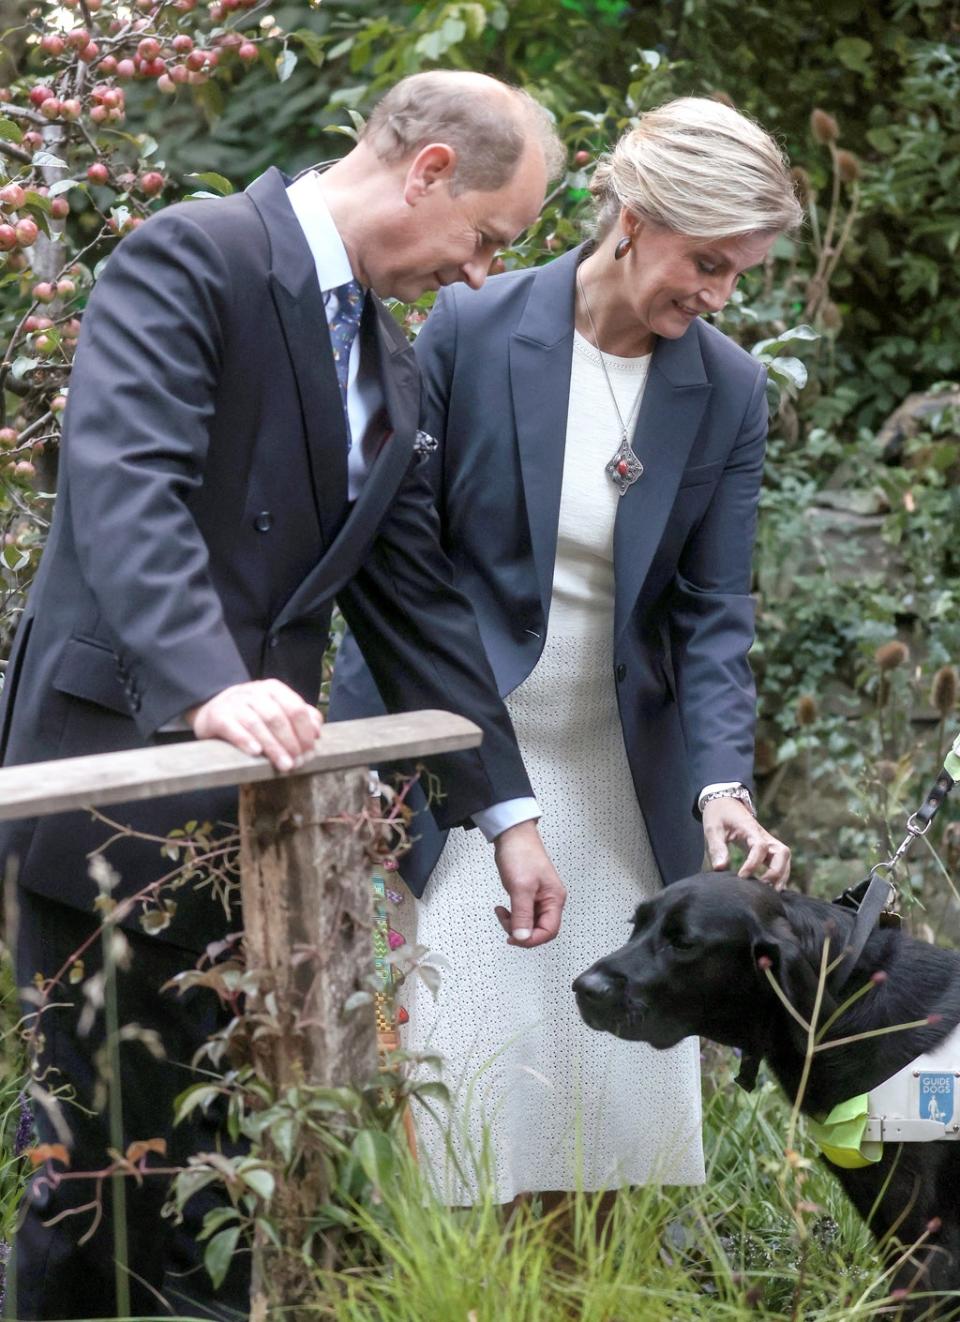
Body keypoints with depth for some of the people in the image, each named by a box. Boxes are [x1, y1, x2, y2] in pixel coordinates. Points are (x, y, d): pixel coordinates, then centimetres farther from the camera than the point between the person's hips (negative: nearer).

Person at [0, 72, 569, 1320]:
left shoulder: (395, 363, 16)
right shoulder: (189, 259, -10)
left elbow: (415, 596, 18)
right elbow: (125, 483, -25)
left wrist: (507, 810, 14)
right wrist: (208, 686, -39)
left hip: (258, 800, 8)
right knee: (104, 1145, -1)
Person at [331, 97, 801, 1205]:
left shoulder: (729, 390, -2)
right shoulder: (471, 330, -10)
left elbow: (713, 611, -1)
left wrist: (722, 784, -16)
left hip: (623, 779, 3)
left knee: (633, 1077, 3)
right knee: (471, 1072, -4)